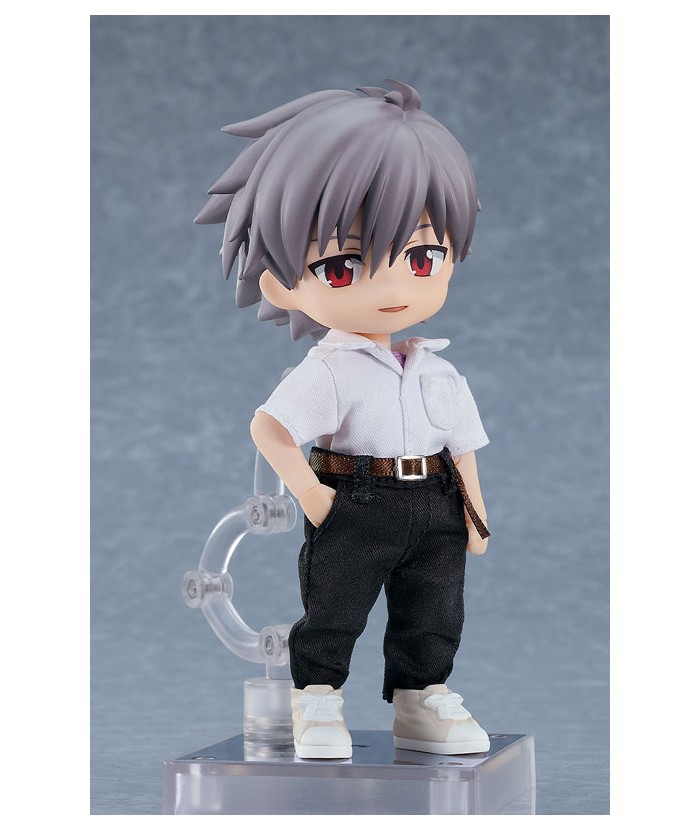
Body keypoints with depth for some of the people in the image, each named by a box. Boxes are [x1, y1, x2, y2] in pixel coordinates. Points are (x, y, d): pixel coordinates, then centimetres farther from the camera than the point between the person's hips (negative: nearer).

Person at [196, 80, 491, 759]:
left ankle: (421, 702, 25)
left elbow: (462, 448, 12)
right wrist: (308, 492, -23)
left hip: (435, 512, 5)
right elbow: (268, 426, -23)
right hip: (353, 514, -5)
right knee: (333, 610, 3)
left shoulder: (440, 373, 5)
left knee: (435, 614, 12)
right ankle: (316, 705, 15)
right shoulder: (329, 371, -14)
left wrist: (473, 509, 10)